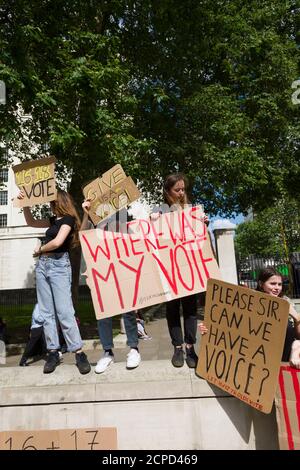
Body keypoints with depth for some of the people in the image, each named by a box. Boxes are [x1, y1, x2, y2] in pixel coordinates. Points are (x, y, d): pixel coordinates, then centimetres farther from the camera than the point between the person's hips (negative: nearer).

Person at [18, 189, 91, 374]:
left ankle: (79, 353, -5)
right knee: (46, 312, 5)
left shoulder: (68, 218, -3)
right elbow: (31, 222, 29)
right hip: (42, 265, 8)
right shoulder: (54, 220, 19)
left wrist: (39, 250, 1)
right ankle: (53, 352, 12)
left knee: (64, 312, -11)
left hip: (59, 265, -8)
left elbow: (57, 242, -16)